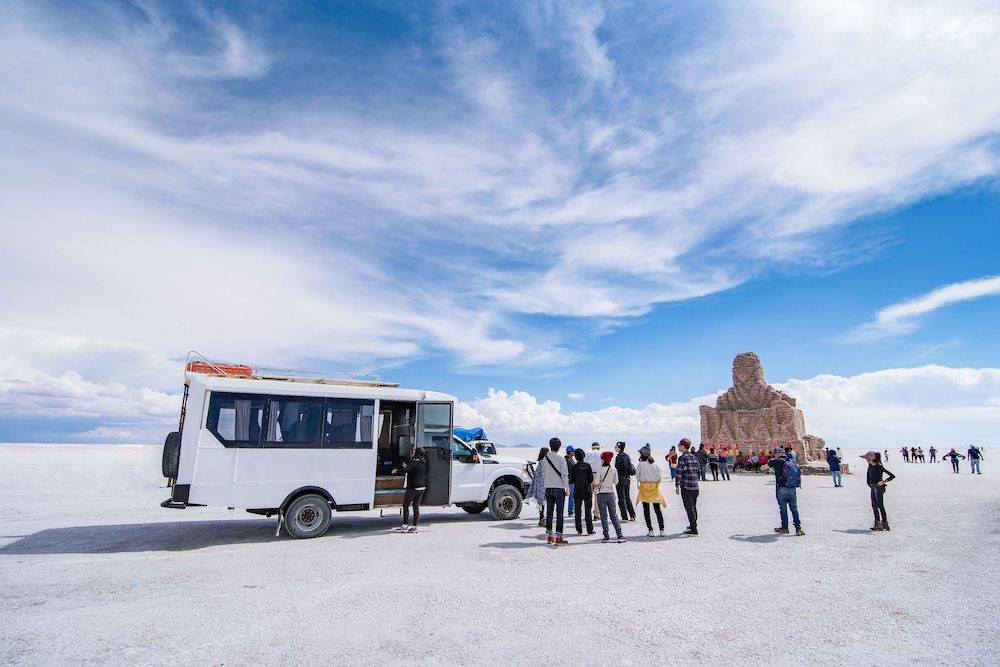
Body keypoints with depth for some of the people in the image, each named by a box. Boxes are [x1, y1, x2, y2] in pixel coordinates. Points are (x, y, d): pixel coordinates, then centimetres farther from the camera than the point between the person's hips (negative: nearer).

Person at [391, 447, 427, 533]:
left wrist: (396, 470, -11)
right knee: (416, 507, 11)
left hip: (413, 487, -7)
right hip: (422, 487, 7)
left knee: (406, 505, 3)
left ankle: (404, 526, 3)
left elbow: (405, 470, -27)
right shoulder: (423, 463, 10)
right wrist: (406, 467, 20)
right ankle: (414, 527, 11)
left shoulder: (414, 462, -15)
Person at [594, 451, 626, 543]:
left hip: (601, 494, -4)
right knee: (614, 515, 11)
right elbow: (616, 482, 7)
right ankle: (620, 536, 9)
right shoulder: (614, 469, -1)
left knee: (604, 516, 4)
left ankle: (607, 537, 5)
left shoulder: (600, 470, -14)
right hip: (611, 493, 4)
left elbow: (596, 482, -14)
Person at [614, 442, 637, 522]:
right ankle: (632, 516, 19)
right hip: (627, 478, 8)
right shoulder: (627, 456, 7)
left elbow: (616, 469, -17)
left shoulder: (618, 457, -16)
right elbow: (630, 467, 13)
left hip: (620, 479, -8)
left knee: (621, 498, -1)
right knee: (628, 497, 16)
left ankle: (625, 517, 1)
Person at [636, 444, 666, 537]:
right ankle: (662, 530, 4)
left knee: (646, 510, 6)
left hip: (644, 488, -3)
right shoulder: (655, 464, -1)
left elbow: (638, 477, -5)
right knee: (657, 510, 8)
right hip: (655, 488, 3)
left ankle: (650, 530, 3)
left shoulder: (640, 464, -10)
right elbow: (660, 477, 1)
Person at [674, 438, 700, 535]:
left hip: (686, 486, -8)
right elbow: (699, 470, 14)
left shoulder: (682, 458, -11)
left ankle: (694, 529, -4)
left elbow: (679, 472, -13)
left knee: (689, 507, -4)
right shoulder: (694, 457, 11)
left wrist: (677, 486, -8)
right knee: (693, 506, 19)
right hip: (695, 486, 8)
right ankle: (693, 525, 32)